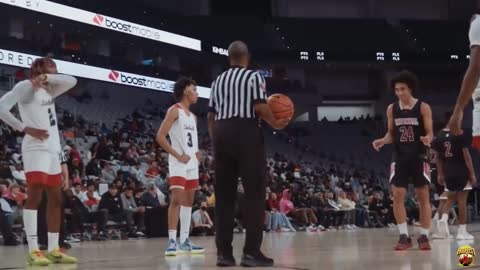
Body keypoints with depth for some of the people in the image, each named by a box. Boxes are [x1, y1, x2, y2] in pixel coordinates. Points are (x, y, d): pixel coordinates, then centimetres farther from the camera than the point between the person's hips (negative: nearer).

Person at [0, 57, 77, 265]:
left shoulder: (48, 90, 21)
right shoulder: (26, 86, -3)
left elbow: (72, 81, 15)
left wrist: (48, 77, -1)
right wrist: (26, 129, -16)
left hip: (53, 149, 9)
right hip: (36, 148, -9)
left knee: (56, 199, 8)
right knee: (34, 197, -13)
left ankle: (53, 249, 12)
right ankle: (33, 251, -15)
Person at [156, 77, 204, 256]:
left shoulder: (193, 116, 18)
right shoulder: (174, 110, -7)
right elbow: (160, 137, -14)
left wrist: (197, 152, 7)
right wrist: (177, 155, -18)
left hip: (192, 164, 9)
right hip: (179, 163, -9)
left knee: (189, 201, 9)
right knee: (177, 199, -16)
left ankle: (184, 241, 14)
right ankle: (172, 242, -18)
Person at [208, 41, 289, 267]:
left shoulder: (218, 81, 18)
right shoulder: (253, 76, 0)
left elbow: (211, 116, 15)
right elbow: (260, 107, -12)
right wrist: (275, 124, 5)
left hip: (221, 133, 6)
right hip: (246, 132, -6)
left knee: (224, 195, 7)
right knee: (254, 193, -2)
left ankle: (224, 252, 5)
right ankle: (251, 252, -7)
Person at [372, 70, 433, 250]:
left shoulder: (423, 107, -5)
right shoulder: (392, 109, 5)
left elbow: (429, 132, -6)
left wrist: (427, 139, -29)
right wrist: (382, 141, -7)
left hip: (419, 157, -3)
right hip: (400, 158, 3)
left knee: (423, 196, 0)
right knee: (397, 195, -4)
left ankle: (424, 236, 7)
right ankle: (404, 236, 3)